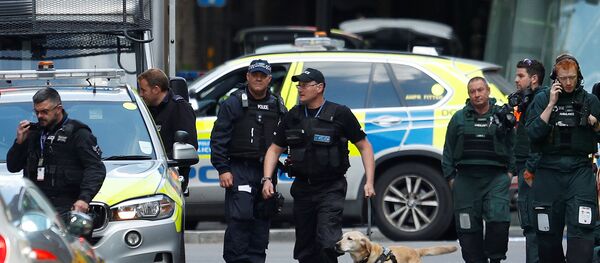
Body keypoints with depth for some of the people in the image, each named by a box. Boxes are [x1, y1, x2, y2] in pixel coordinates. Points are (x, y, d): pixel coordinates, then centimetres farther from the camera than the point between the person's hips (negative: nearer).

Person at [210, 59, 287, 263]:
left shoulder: (278, 107, 13)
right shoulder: (233, 104, -1)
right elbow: (218, 138, -4)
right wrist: (222, 169, -11)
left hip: (267, 171, 5)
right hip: (240, 169, -5)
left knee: (262, 220, 8)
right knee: (240, 217, -14)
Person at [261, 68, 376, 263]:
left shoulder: (340, 114, -3)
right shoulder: (293, 116, 9)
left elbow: (364, 146, 2)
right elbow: (275, 149, 14)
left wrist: (369, 182, -7)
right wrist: (267, 179, -2)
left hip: (331, 188, -5)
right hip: (302, 188, 5)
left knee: (327, 243, -18)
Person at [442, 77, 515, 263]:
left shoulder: (502, 116, 9)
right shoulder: (459, 118, 12)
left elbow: (512, 146, 12)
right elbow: (448, 150, 14)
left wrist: (510, 171, 3)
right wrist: (450, 176, 8)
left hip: (496, 179, -2)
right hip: (466, 179, 2)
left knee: (499, 219, -18)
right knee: (468, 227, 1)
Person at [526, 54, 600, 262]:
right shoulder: (542, 99, 6)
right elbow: (533, 133, -7)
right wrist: (551, 104, -9)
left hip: (580, 171, -1)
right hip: (549, 172, 1)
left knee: (581, 228, -16)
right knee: (548, 233, 4)